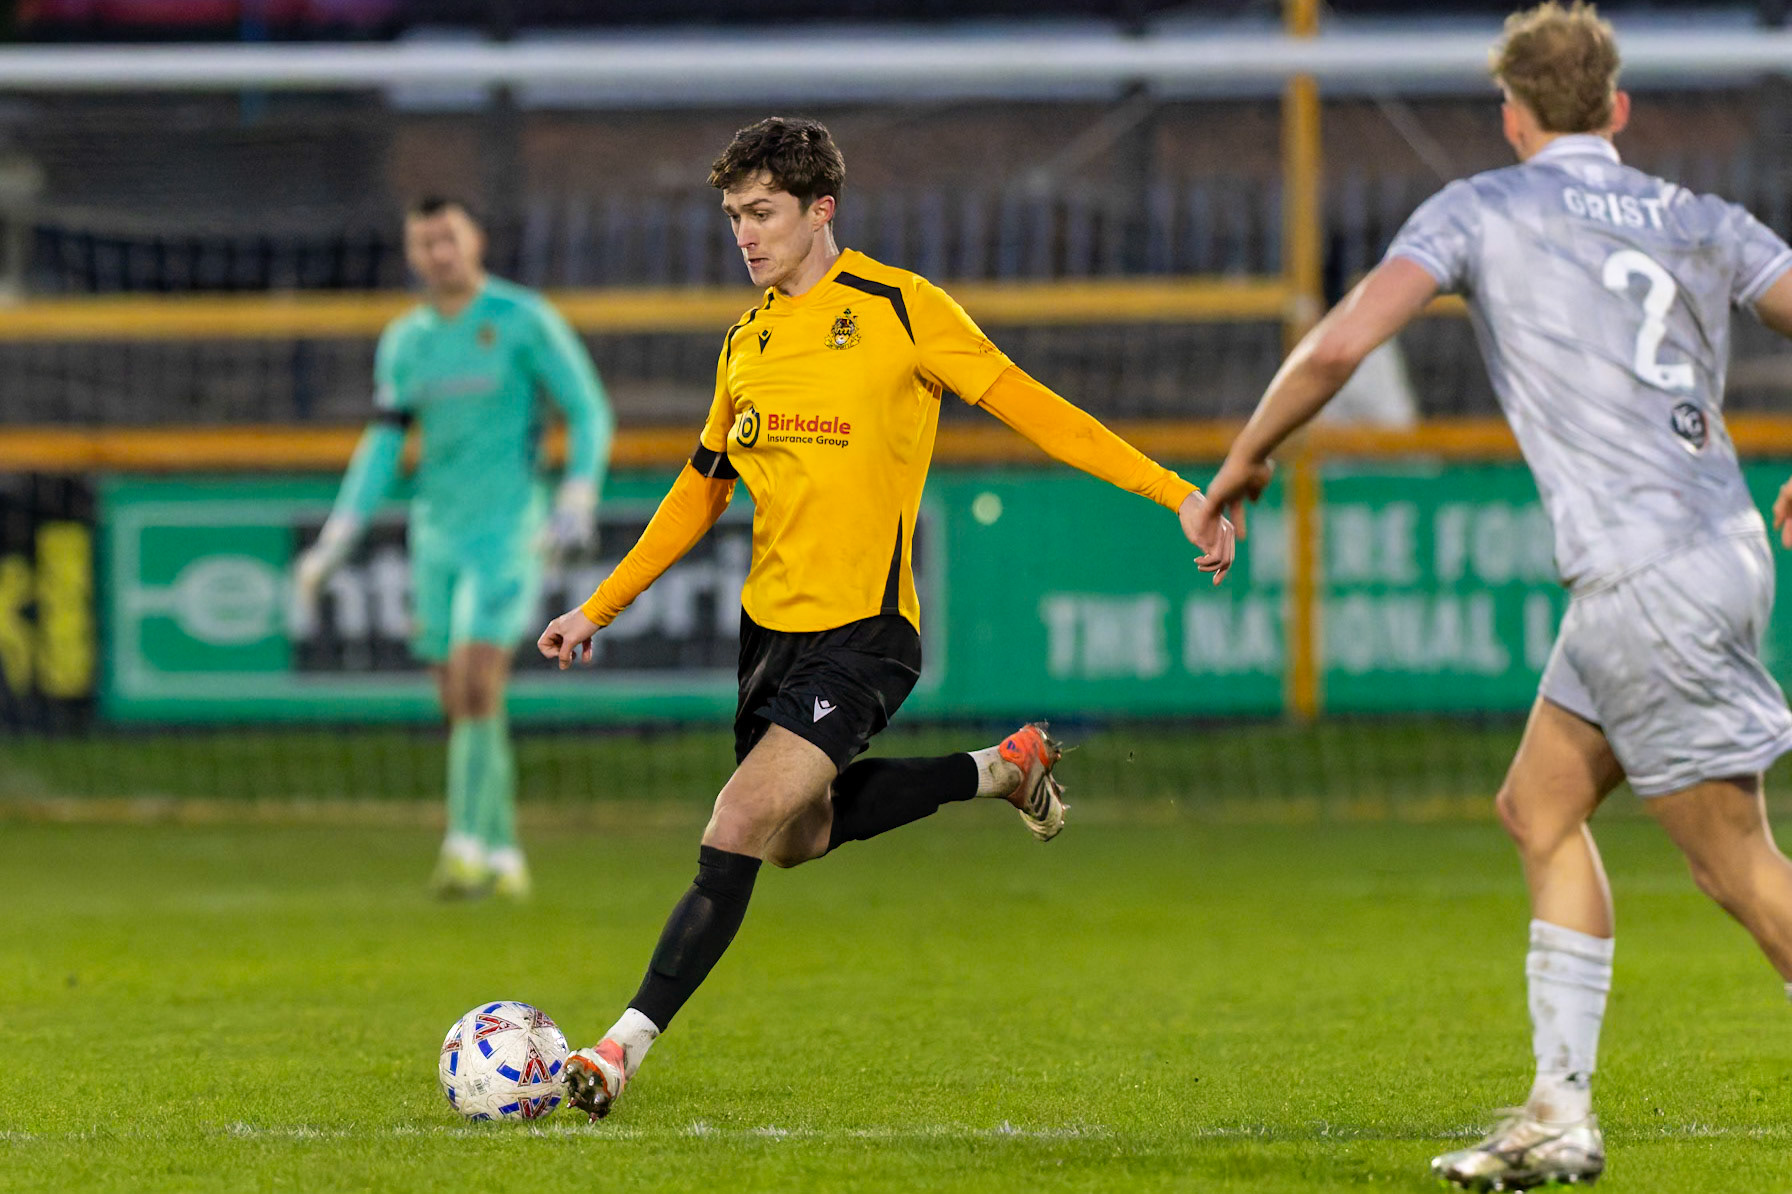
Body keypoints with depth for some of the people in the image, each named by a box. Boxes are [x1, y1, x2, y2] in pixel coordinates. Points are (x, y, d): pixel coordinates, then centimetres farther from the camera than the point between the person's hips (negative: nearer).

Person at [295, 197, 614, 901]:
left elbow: (590, 413, -3)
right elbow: (383, 446, 12)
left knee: (478, 685, -18)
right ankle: (503, 858, 13)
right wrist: (337, 539, 4)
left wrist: (577, 504, -16)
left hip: (506, 527, -5)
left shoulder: (524, 320, -5)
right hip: (436, 534, 5)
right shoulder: (404, 341, 10)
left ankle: (468, 847, -21)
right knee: (460, 705, 5)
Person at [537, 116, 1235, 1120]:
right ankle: (1006, 770, 35)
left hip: (864, 631, -8)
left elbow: (1028, 406, -9)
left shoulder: (899, 310, -8)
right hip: (771, 624, 8)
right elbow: (701, 492, 22)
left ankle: (626, 1048, -15)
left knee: (738, 832, -18)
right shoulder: (744, 345, 11)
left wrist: (1179, 495, -15)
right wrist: (599, 610, 19)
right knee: (800, 837, 17)